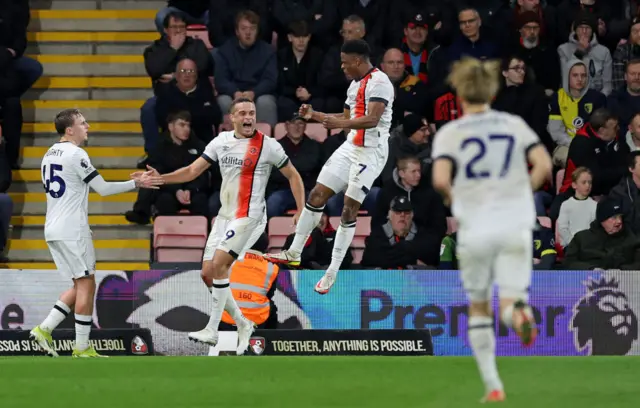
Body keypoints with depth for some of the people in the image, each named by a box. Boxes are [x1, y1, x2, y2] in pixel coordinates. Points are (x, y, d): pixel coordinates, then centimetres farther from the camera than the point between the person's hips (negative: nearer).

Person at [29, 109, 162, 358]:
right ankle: (82, 349, -2)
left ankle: (44, 330, 4)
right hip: (72, 230, -9)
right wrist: (136, 183, -3)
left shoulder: (50, 154, 15)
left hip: (53, 229, 9)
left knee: (81, 285, 14)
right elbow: (103, 188, -12)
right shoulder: (76, 154, -12)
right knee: (86, 284, -2)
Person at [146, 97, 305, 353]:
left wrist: (302, 211, -5)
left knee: (218, 265, -18)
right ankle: (242, 324, 17)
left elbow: (293, 176, 3)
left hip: (249, 216, -7)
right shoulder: (221, 141, 7)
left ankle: (212, 330, -12)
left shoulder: (268, 145, -6)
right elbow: (193, 171, 10)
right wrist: (160, 178, -3)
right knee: (208, 273, 3)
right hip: (225, 215, 7)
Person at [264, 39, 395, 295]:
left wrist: (341, 124, -39)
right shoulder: (355, 84, 16)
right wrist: (314, 115, 21)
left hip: (371, 151, -9)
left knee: (349, 209, -8)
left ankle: (332, 272, -2)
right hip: (351, 147, 9)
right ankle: (294, 253, 16)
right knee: (317, 196, 6)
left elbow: (372, 119, -27)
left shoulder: (379, 82, -15)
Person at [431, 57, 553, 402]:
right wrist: (522, 193, 11)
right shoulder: (515, 125, 5)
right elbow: (544, 166, -5)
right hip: (515, 226, 1)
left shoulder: (449, 133, -1)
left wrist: (452, 197, 5)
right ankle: (519, 313, -41)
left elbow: (440, 180, -16)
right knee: (509, 302, -2)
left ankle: (492, 385, 12)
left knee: (478, 308, 16)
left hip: (475, 229, -1)